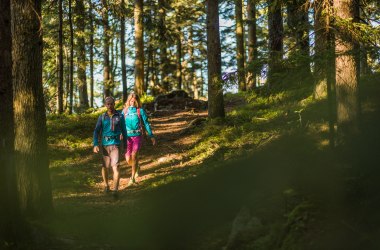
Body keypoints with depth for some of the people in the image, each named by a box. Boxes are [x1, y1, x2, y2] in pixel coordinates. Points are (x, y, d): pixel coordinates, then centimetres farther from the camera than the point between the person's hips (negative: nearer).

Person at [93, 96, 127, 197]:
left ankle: (115, 190, -21)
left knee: (115, 167, -16)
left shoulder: (120, 116, 0)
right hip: (104, 145, 2)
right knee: (105, 166, 15)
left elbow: (124, 131, 8)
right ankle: (106, 185, 38)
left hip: (115, 144, -2)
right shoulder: (102, 117, 2)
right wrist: (95, 145, -14)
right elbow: (96, 131, -1)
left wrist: (125, 145, 11)